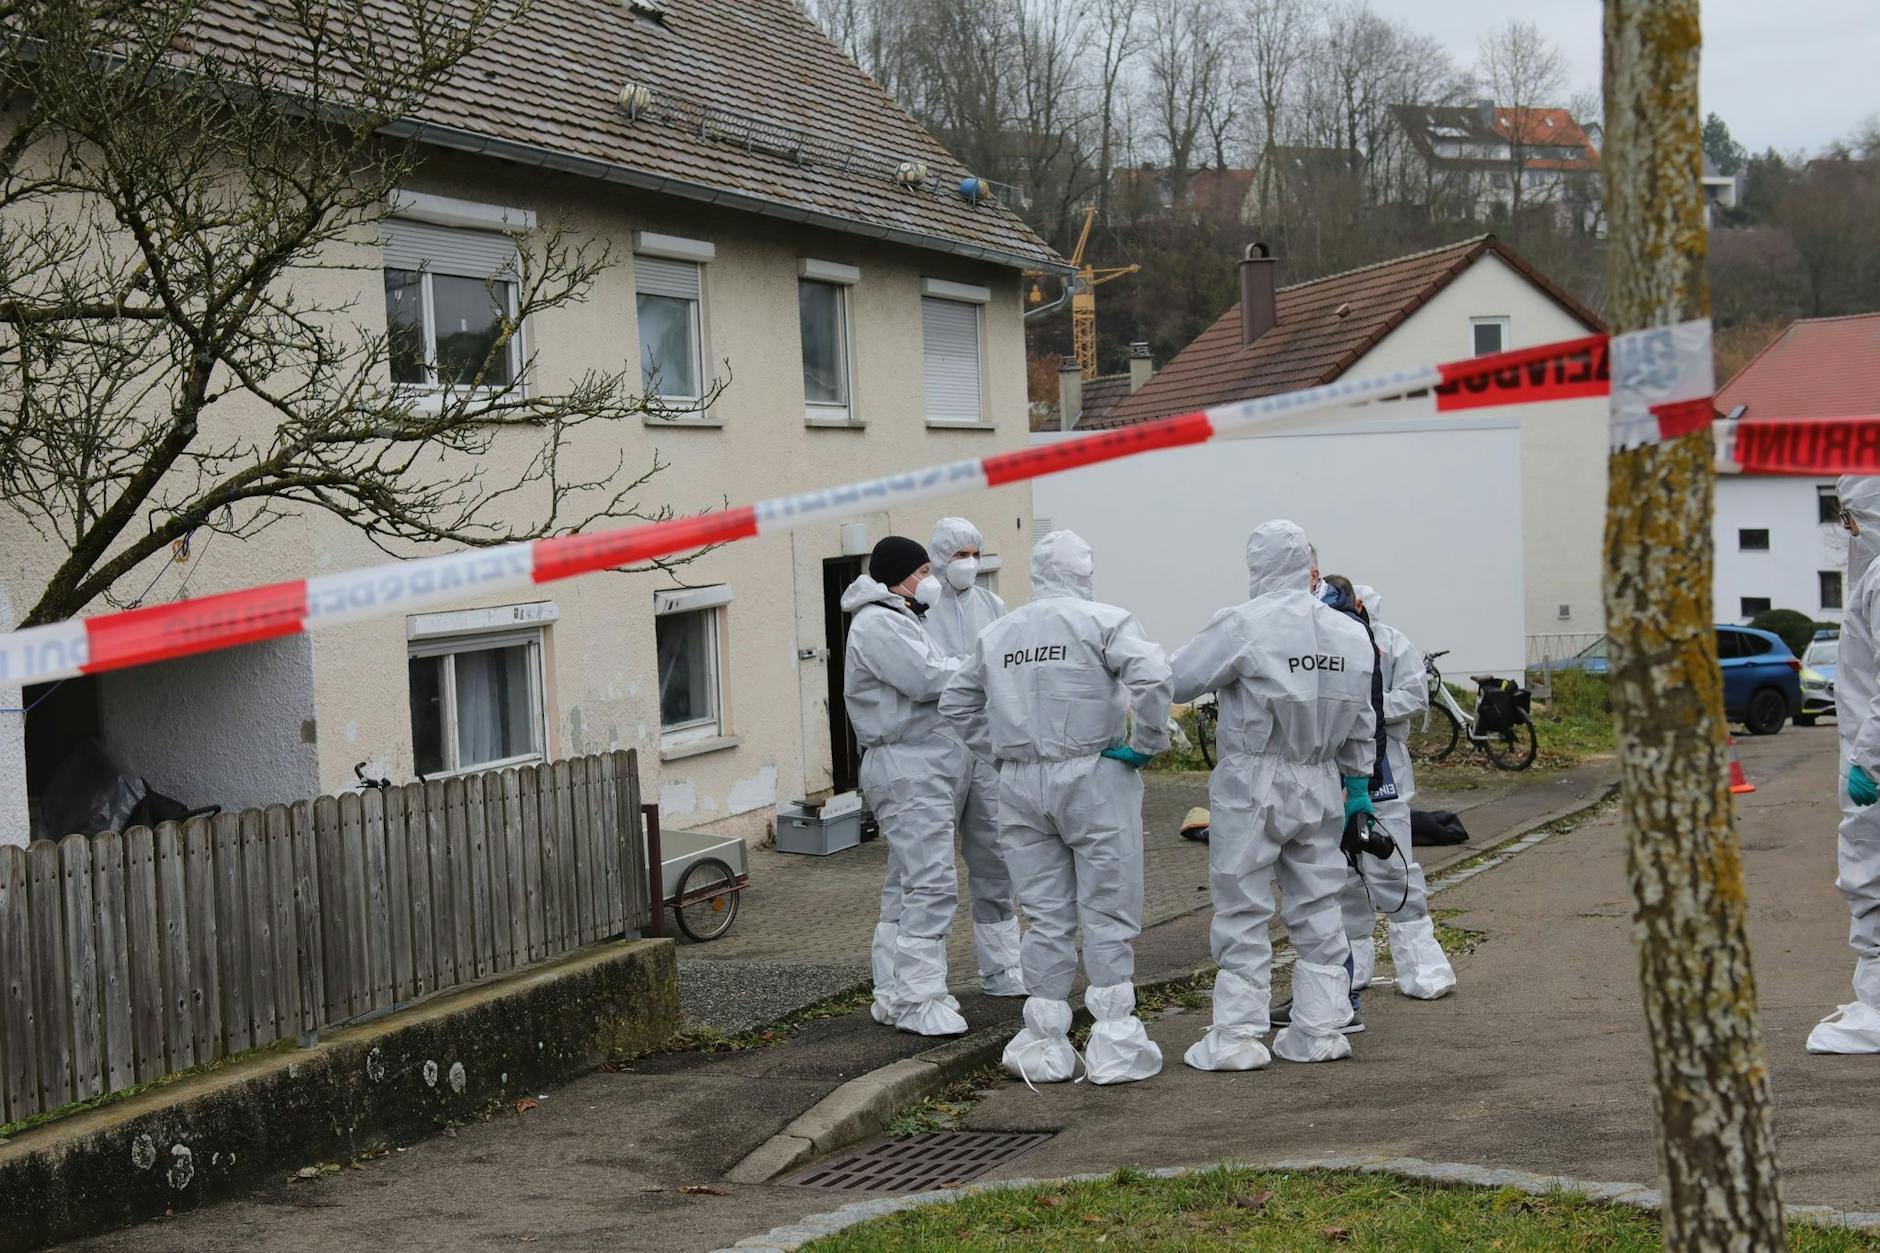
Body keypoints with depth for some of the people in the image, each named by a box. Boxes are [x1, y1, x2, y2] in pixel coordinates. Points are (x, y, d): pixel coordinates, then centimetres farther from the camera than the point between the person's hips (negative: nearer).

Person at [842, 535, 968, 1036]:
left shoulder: (897, 620, 22)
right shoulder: (876, 623, -13)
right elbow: (928, 678, -20)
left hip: (925, 766, 11)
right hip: (907, 769, -11)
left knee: (907, 884, 13)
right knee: (930, 883, -13)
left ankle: (894, 993, 19)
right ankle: (917, 1000, -11)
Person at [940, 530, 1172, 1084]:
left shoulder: (996, 633, 11)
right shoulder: (1103, 621, -6)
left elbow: (956, 702, 19)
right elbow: (1150, 674, -21)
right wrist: (1147, 743, -10)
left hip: (1021, 788, 5)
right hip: (1092, 778, -4)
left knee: (1046, 918, 11)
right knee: (1108, 913, 3)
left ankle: (1045, 1045, 14)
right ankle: (1113, 1046, 4)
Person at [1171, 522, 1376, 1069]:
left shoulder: (1243, 626, -13)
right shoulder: (1352, 635, 4)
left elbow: (1176, 680, -10)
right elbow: (1361, 725, 12)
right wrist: (1357, 785, 22)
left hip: (1253, 783, -5)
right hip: (1321, 785, 5)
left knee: (1243, 911, 1)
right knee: (1317, 909, 13)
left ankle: (1237, 1035, 3)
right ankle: (1319, 1029, 16)